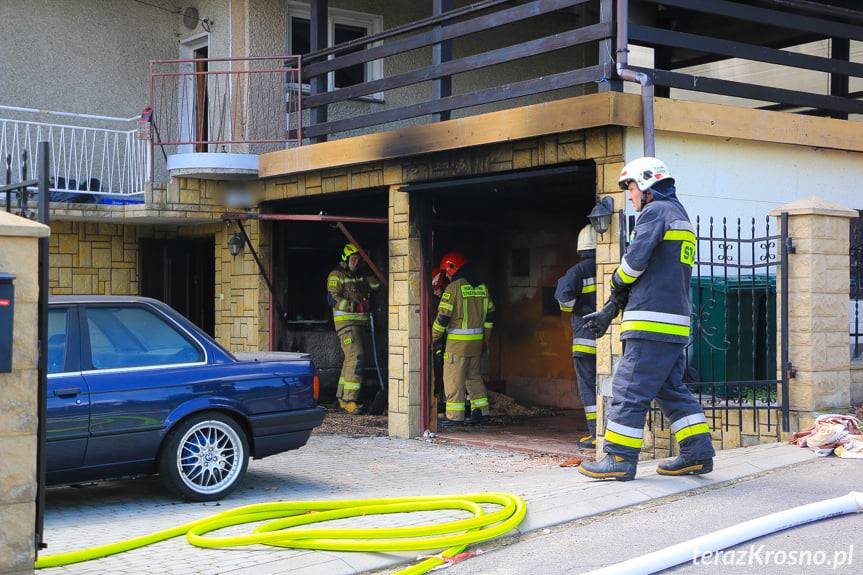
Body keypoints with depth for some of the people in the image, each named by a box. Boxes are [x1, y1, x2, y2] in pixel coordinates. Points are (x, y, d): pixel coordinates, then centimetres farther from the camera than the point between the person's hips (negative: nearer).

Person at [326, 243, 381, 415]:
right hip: (346, 321, -9)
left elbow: (376, 283, 17)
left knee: (352, 359, 12)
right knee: (356, 357, -19)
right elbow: (333, 297, -15)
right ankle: (349, 400, -20)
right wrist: (354, 306, -22)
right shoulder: (336, 275, -5)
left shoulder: (360, 276, 18)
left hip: (361, 322, 9)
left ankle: (342, 397, 20)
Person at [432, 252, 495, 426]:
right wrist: (485, 339, 22)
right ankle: (481, 412, 17)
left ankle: (455, 415, -2)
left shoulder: (454, 287, -11)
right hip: (476, 340, 7)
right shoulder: (482, 287, 11)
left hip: (457, 340, -7)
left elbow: (443, 316, -13)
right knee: (473, 375, 17)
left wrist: (435, 338, -2)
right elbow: (489, 314, 15)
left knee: (454, 378, -1)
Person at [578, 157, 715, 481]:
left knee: (630, 388, -6)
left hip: (652, 323, -10)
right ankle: (698, 454, 13)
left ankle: (620, 458, -4)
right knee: (671, 389, 14)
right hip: (676, 324, 10)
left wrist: (616, 281, 5)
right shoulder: (681, 217, 26)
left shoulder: (655, 211, -5)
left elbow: (636, 260, -18)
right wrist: (609, 312, 20)